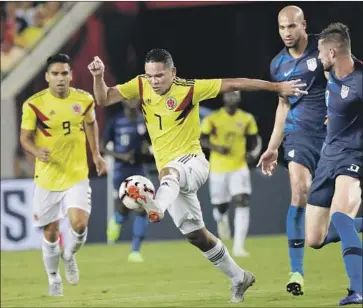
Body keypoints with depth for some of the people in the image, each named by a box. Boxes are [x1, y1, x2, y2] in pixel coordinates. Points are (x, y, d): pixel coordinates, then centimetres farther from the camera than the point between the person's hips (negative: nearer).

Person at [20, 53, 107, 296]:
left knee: (80, 223, -18)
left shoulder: (84, 100, -4)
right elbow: (25, 137, -3)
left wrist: (96, 154, 14)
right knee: (51, 232, 6)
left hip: (77, 176, 1)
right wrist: (37, 152, -23)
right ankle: (54, 279, 30)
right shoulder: (34, 104, -11)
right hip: (47, 178, -1)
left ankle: (69, 256, 16)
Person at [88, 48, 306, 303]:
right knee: (196, 234, 6)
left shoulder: (189, 89, -11)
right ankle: (239, 278, 21)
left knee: (169, 172, -42)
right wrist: (99, 76, -21)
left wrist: (277, 87, -6)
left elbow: (234, 84, -7)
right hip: (170, 174, 6)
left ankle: (156, 207, -75)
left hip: (192, 162, -6)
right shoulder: (141, 86, 1)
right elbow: (104, 99, -1)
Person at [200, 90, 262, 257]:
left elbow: (255, 140, 12)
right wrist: (216, 147, -18)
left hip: (239, 168, 1)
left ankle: (238, 246, -18)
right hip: (218, 168, 0)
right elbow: (202, 139, 0)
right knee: (220, 206, 7)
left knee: (242, 202, -17)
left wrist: (253, 153, -9)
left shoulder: (247, 119, 1)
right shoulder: (213, 119, -5)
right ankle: (221, 220, 50)